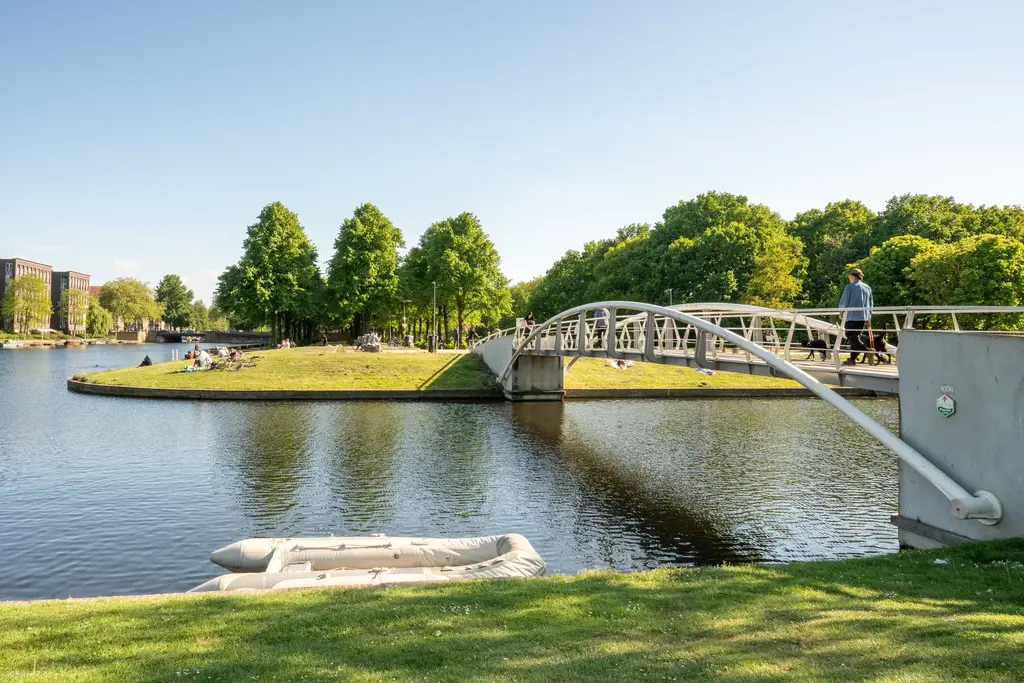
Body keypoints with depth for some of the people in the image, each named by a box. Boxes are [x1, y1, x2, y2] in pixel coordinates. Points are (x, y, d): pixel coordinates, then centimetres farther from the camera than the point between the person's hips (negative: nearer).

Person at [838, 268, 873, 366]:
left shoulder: (850, 287, -6)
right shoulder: (867, 287, 13)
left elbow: (843, 302, -6)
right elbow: (871, 304, 17)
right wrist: (868, 317, 24)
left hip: (853, 316, -7)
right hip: (864, 317, 7)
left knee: (851, 337, -3)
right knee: (855, 336, 14)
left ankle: (869, 351, -19)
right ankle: (852, 359, 11)